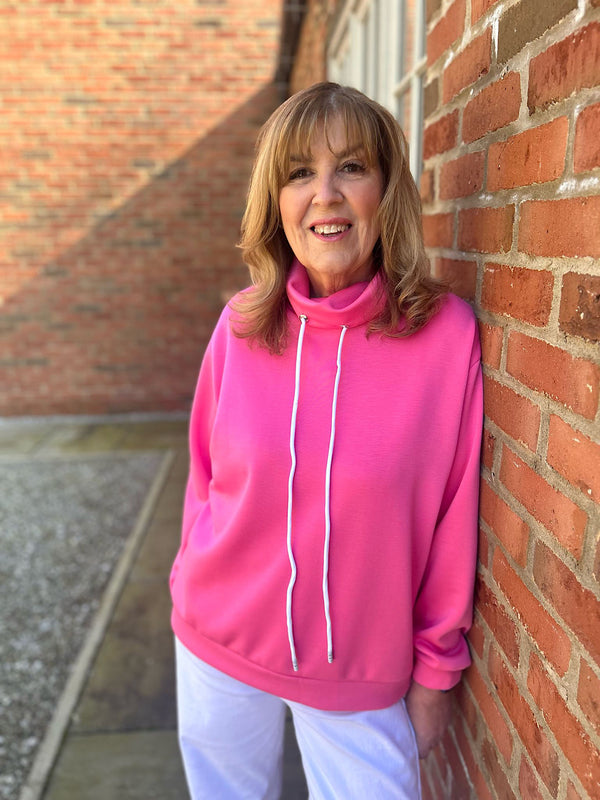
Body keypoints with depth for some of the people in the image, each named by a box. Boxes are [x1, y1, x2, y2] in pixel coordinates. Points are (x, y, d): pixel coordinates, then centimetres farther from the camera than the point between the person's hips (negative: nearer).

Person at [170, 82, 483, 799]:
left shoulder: (447, 332, -15)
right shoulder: (241, 326, -9)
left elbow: (453, 519, -9)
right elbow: (206, 478, 1)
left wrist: (436, 668, -2)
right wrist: (202, 594, 7)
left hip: (363, 672, -2)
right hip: (218, 648, 3)